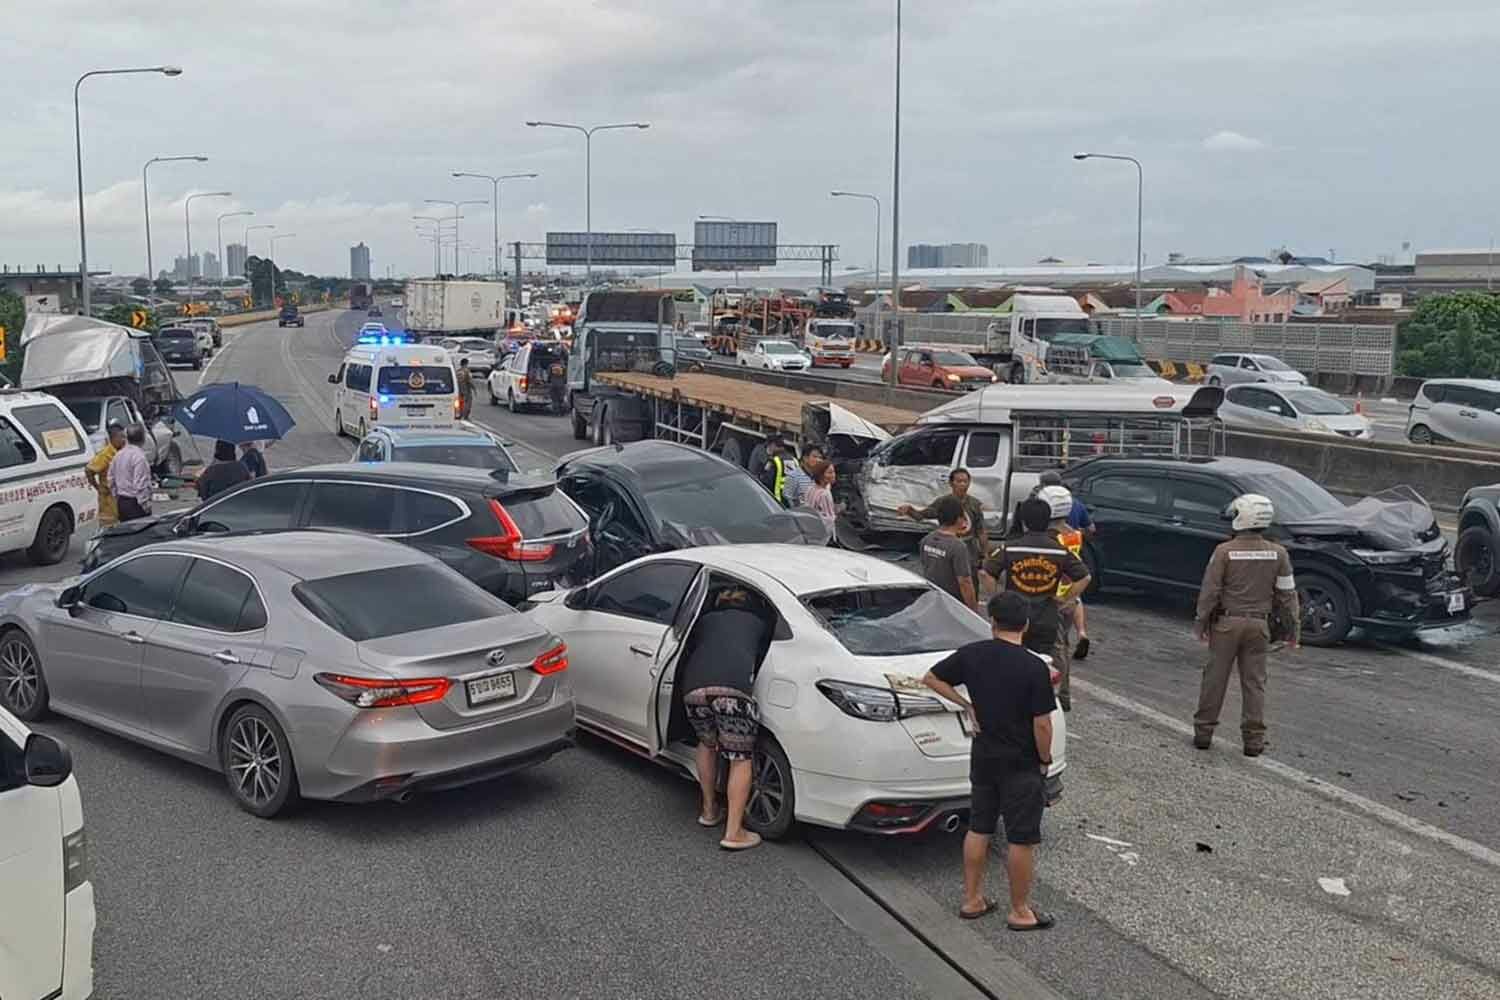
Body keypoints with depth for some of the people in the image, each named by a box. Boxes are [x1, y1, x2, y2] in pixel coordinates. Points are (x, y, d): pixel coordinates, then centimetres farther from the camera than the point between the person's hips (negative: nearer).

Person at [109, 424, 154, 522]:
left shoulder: (119, 454, 11)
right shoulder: (139, 456, -17)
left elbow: (111, 480, 17)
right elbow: (140, 484, -21)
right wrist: (146, 506, -17)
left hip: (121, 502, 9)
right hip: (134, 503, -9)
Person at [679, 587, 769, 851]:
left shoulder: (706, 620, 36)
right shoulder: (757, 623, 31)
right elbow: (761, 657, 40)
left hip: (694, 688, 3)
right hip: (734, 687, -3)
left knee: (707, 744, 30)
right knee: (741, 759, 8)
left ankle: (709, 811, 36)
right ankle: (734, 833, 1)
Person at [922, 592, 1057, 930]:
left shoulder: (972, 655, -5)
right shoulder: (1034, 667, -19)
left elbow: (931, 678, 7)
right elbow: (1042, 724, -17)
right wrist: (1045, 760, -2)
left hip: (983, 758, 5)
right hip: (1022, 765, -5)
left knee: (978, 829, 18)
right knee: (1021, 840, 6)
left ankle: (972, 900, 27)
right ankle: (1020, 912, 16)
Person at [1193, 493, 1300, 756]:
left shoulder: (1225, 551, -11)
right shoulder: (1277, 554, -2)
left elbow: (1210, 591, -8)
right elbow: (1287, 594, 1)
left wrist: (1200, 622, 2)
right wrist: (1294, 628, 9)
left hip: (1226, 623, -2)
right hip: (1258, 625, 2)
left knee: (1215, 678, 8)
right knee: (1254, 682, 8)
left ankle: (1203, 732, 15)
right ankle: (1254, 739, 9)